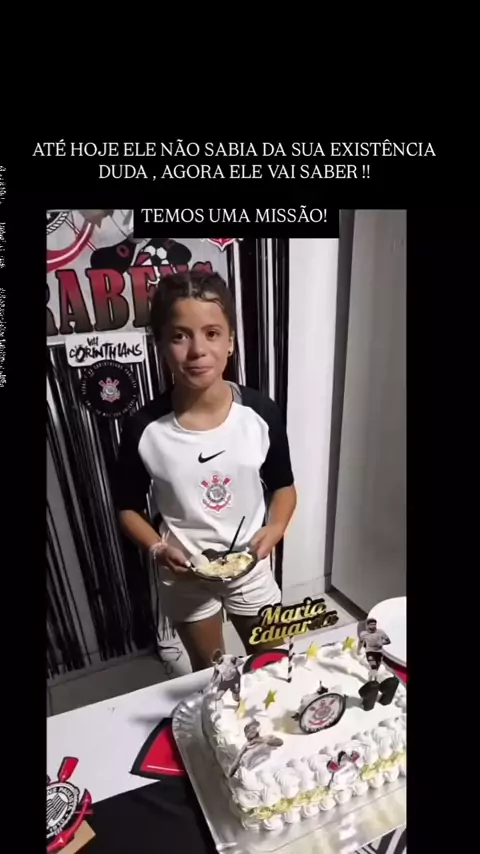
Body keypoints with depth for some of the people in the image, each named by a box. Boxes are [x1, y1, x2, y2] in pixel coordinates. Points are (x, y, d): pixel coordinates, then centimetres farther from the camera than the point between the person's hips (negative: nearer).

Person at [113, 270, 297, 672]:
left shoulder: (261, 413, -19)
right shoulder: (144, 429, -21)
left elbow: (283, 486, -3)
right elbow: (128, 507, -5)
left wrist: (274, 530, -20)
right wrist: (158, 549, -21)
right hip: (185, 576, 0)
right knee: (209, 674, 26)